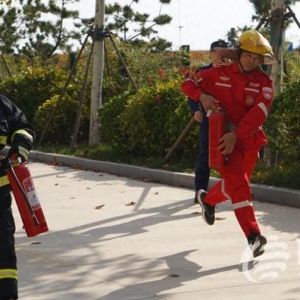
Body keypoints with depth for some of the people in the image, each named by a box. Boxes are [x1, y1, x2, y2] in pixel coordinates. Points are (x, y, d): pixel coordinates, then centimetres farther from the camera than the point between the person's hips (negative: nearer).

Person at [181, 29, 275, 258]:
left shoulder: (264, 83, -5)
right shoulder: (220, 74, -3)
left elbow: (259, 112, -19)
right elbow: (189, 83, 6)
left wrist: (236, 135, -31)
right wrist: (202, 96, -17)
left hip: (249, 139, 3)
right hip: (223, 136, -3)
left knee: (235, 183, 18)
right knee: (238, 184, -16)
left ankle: (208, 199, 50)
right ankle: (253, 235, -18)